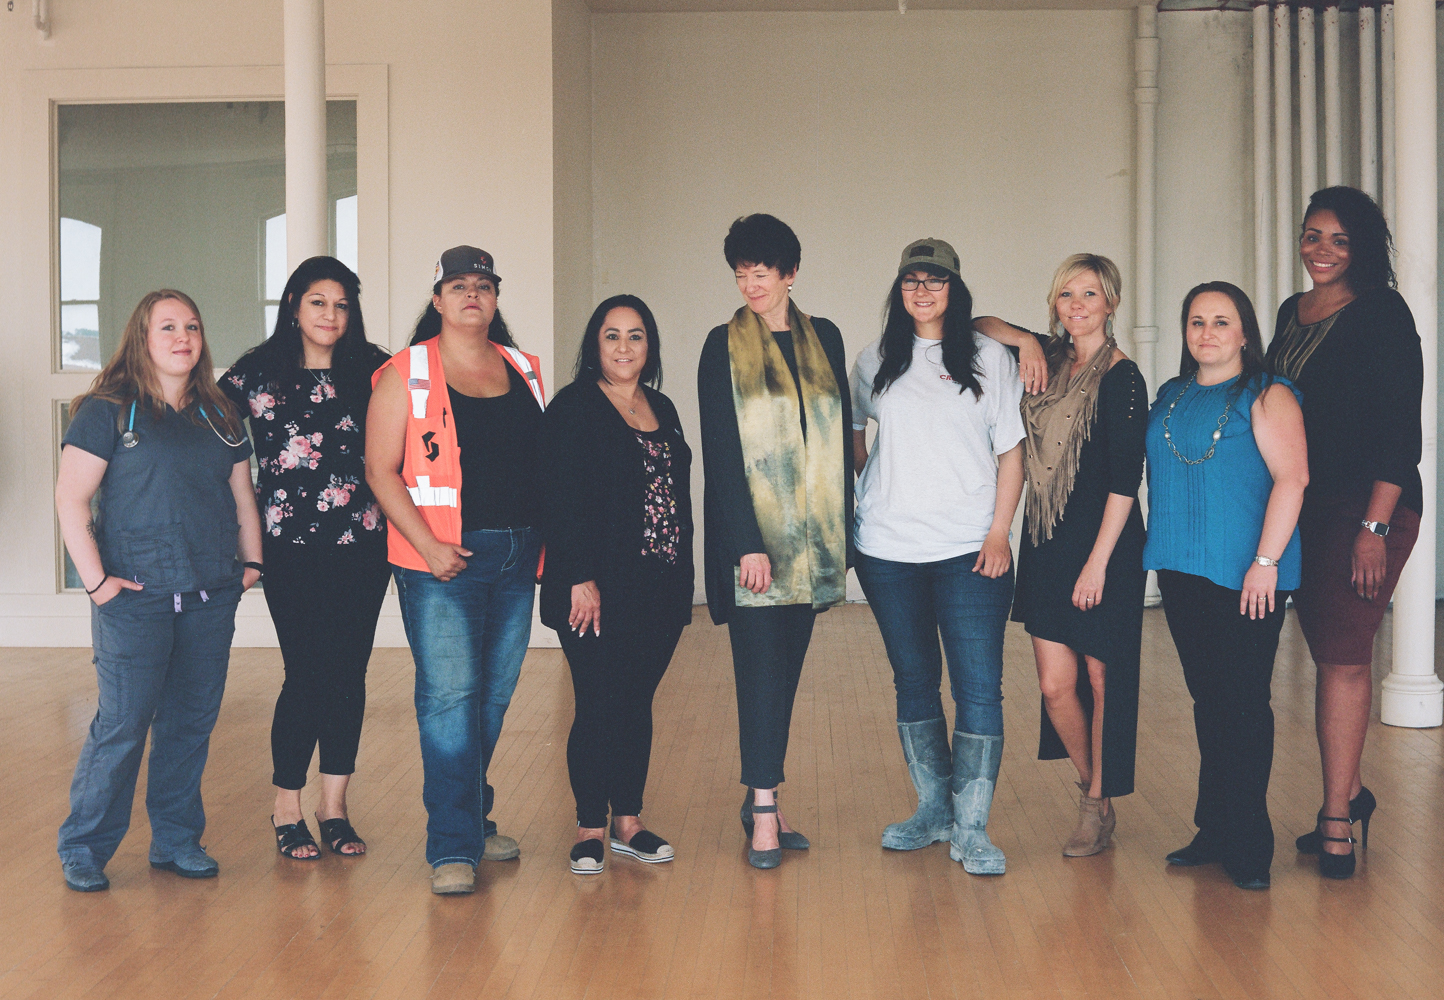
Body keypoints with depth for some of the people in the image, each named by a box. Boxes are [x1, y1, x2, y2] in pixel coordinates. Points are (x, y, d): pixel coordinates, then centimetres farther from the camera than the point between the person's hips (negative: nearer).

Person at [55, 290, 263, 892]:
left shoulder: (219, 418, 14)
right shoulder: (107, 411, -2)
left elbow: (242, 496, 21)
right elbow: (71, 499, -6)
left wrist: (251, 560, 11)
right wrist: (95, 579, -11)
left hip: (210, 596, 5)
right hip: (136, 595, -5)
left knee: (192, 723, 9)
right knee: (123, 723, -6)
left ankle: (177, 840, 21)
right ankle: (82, 848, 9)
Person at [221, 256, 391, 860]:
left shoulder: (372, 370, 7)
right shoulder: (257, 374, 3)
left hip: (362, 542, 2)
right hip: (292, 545, -2)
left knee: (348, 672, 5)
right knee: (307, 673, -3)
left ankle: (334, 808, 17)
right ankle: (287, 810, 13)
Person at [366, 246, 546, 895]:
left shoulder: (523, 371, 13)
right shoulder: (405, 374, 0)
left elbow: (544, 461, 18)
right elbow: (380, 470, -4)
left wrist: (544, 542, 9)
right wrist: (428, 545, -13)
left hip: (517, 555, 5)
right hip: (443, 559, -5)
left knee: (494, 695, 11)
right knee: (448, 695, -7)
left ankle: (474, 820, 26)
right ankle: (452, 848, -2)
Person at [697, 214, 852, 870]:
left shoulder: (824, 339, 10)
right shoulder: (723, 347, -2)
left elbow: (842, 435, 12)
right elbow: (720, 450, -7)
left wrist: (844, 531, 7)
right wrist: (747, 543, -16)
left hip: (810, 533, 4)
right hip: (751, 529, -4)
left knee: (786, 668, 8)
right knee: (762, 668, -7)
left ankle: (760, 796, 17)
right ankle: (764, 811, -2)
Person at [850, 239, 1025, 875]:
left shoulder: (989, 358, 4)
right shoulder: (875, 362, 10)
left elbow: (1011, 451, 2)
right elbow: (851, 432, 26)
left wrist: (1000, 531, -6)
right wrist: (865, 489, 13)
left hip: (970, 552, -3)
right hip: (888, 549, 3)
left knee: (979, 686, -7)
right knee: (914, 682, 10)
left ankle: (971, 828, -2)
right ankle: (933, 809, 23)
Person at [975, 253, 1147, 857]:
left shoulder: (1121, 377, -8)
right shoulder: (1051, 362, 9)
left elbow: (1125, 479, -12)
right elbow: (979, 325, 19)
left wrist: (1098, 560, -16)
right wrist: (1024, 342, 0)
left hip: (1103, 545, -5)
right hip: (1046, 544, 6)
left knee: (1101, 680, 5)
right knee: (1055, 684, 5)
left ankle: (1098, 806, 19)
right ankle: (1091, 789, 26)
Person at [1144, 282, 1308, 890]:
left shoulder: (1267, 396, -4)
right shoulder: (1170, 397, 16)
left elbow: (1291, 477, -13)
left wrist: (1266, 561, -19)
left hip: (1244, 576, -6)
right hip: (1181, 571, 6)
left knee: (1242, 703, -3)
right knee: (1207, 700, 11)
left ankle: (1247, 845, 5)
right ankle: (1215, 832, 20)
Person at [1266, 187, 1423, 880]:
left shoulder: (1382, 315, -7)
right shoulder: (1291, 314, 13)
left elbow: (1402, 430, -12)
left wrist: (1374, 526, -18)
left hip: (1368, 505, -6)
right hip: (1301, 506, 6)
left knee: (1343, 656, -6)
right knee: (1332, 655, 10)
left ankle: (1336, 818, 1)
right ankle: (1348, 793, 22)